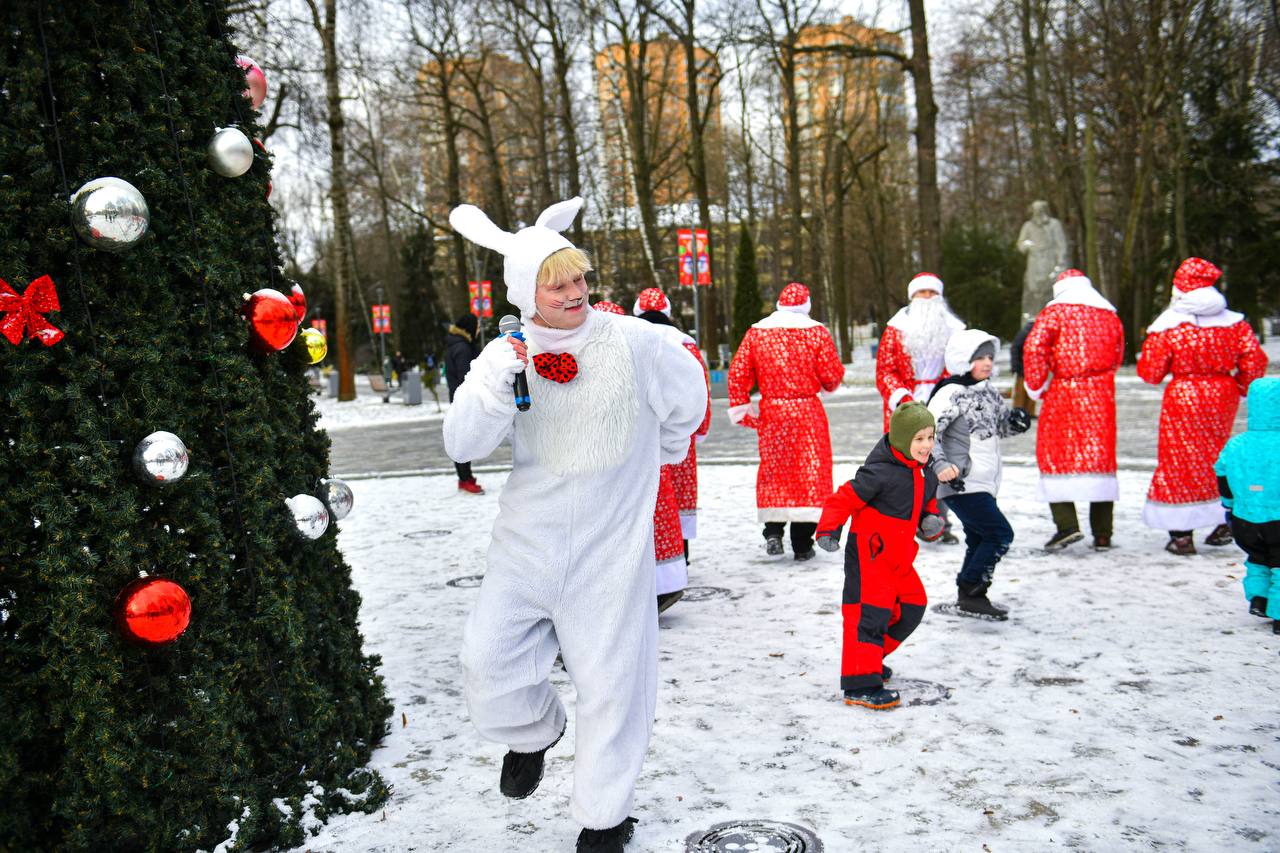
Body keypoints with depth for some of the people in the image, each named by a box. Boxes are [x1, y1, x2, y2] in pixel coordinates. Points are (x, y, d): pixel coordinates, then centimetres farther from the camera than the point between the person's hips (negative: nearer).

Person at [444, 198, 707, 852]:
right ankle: (533, 733, 33)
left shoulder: (634, 342, -10)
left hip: (611, 546, -2)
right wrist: (493, 384, -27)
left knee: (610, 683, 5)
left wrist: (660, 453, 24)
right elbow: (462, 445, -11)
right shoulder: (506, 356, -2)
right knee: (488, 661, -3)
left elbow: (687, 399, 9)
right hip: (528, 544, 2)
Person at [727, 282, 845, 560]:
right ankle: (802, 545, 4)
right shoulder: (816, 332, -3)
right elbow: (833, 376, -4)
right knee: (810, 471, 3)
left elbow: (737, 374, 1)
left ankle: (773, 532, 3)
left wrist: (741, 409, 8)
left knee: (773, 470, 14)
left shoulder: (755, 333, 4)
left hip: (770, 413, 2)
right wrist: (827, 384, 18)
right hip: (808, 412, -2)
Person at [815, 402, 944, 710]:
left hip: (898, 556, 9)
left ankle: (869, 658, 31)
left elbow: (927, 506, 22)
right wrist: (828, 530, -26)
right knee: (870, 613, -12)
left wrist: (932, 521, 0)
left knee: (912, 606, 15)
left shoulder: (927, 476, 8)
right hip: (868, 554, -9)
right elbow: (845, 498, -18)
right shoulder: (880, 473, -19)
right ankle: (860, 685, -10)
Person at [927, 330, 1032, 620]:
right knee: (1000, 534, -11)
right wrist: (940, 466, -30)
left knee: (979, 540, 16)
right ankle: (970, 595, -4)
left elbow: (1002, 424, 26)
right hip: (960, 484, -9)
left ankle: (969, 597, 28)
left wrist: (1016, 420, 3)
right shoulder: (952, 394, -15)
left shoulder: (988, 393, 12)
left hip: (982, 484, 9)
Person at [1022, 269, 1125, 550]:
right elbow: (1117, 357, 19)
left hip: (1063, 391, -4)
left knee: (1054, 454, 2)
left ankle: (1066, 524, -12)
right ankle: (1102, 534, 8)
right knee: (1100, 454, 7)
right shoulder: (1111, 315, 15)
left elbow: (1034, 348, -11)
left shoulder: (1055, 311, 0)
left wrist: (1036, 387, -3)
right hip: (1101, 393, 4)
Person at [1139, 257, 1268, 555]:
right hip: (1223, 397, 4)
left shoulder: (1167, 329, -11)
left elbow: (1150, 373, -9)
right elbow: (1255, 361, -1)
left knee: (1179, 462, 4)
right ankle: (1224, 522, 22)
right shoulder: (1234, 323, 0)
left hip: (1183, 399, -4)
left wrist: (1144, 353, 11)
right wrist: (1243, 388, 15)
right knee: (1217, 457, 21)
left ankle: (1181, 535, 4)